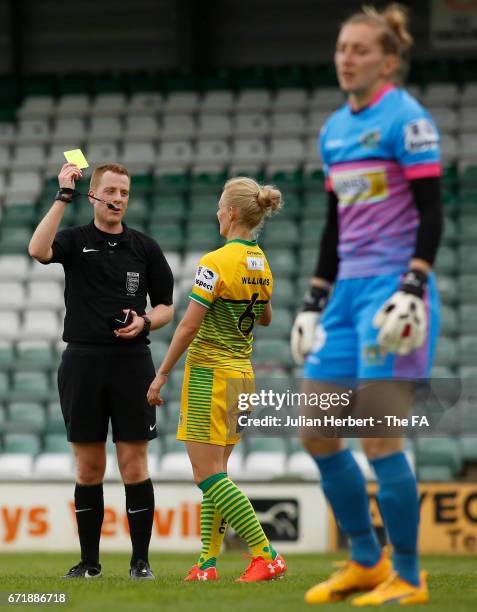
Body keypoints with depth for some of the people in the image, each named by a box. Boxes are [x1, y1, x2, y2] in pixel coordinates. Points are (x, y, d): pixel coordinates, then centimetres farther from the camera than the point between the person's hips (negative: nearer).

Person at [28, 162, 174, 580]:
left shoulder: (145, 248, 8)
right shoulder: (75, 241, 4)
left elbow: (166, 307, 13)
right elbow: (39, 250, -19)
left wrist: (145, 322, -9)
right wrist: (63, 197, -17)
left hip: (131, 361, 0)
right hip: (83, 361, 0)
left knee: (134, 463, -3)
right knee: (88, 467, 4)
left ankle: (141, 561, 2)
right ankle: (89, 562, 11)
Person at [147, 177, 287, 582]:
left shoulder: (215, 263, -17)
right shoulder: (261, 264, 7)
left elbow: (189, 326, -18)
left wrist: (162, 374, -11)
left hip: (209, 374, -8)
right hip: (242, 375, 8)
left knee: (209, 474, -6)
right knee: (214, 473, 12)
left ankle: (266, 555, -13)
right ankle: (207, 563, 9)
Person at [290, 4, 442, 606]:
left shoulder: (405, 118, -7)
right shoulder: (335, 128, 15)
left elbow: (430, 211, -11)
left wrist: (414, 284, -21)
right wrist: (316, 296, 19)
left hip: (391, 287, -8)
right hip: (349, 289, 8)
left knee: (380, 441, -9)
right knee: (317, 434, 8)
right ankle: (365, 562, 22)